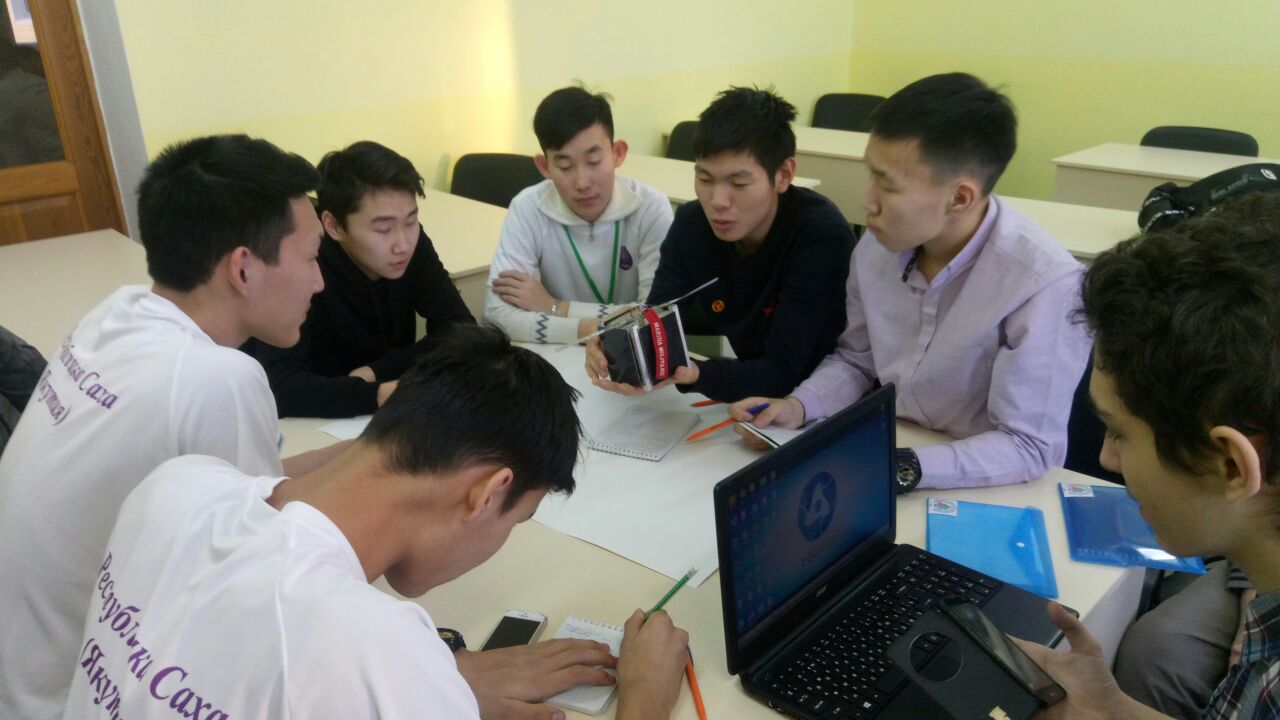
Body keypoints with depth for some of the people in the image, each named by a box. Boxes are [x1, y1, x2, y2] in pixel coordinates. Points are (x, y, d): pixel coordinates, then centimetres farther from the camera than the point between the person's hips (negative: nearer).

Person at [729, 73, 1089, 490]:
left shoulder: (1043, 284, -23)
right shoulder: (878, 246, -6)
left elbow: (1029, 447, -20)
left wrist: (900, 469, -31)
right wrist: (798, 406, -9)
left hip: (983, 492, -4)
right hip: (884, 451, 5)